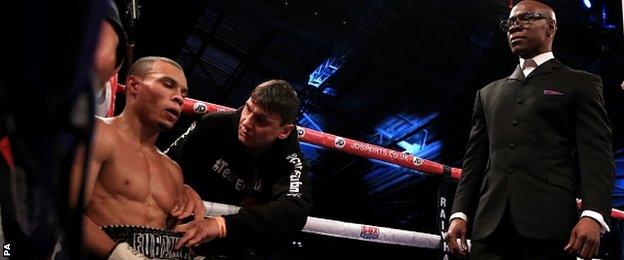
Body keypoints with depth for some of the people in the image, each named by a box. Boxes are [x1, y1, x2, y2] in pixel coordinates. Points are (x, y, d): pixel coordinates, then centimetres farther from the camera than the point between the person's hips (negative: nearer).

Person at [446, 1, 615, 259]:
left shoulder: (580, 84, 12)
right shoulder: (489, 93, 25)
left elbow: (596, 155, 0)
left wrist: (592, 214, -15)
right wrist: (460, 214, 5)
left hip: (550, 221, -3)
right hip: (491, 224, 4)